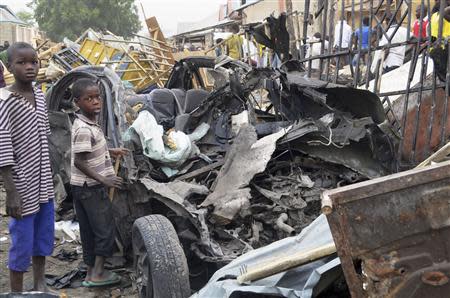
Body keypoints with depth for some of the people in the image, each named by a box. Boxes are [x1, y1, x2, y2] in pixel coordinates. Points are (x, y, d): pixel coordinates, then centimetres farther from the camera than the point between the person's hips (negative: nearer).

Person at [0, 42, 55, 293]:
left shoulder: (39, 94, 4)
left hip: (44, 183, 7)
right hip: (23, 186, -7)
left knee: (44, 236, 19)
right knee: (22, 243, 3)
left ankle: (40, 284, 37)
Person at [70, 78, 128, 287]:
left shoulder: (89, 123, 7)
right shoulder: (84, 130, -23)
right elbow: (79, 162, -25)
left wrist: (110, 151, 20)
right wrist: (103, 180, -23)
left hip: (82, 186, 9)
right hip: (90, 187, -9)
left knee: (89, 231, 15)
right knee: (104, 229, 0)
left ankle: (92, 272, 26)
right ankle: (97, 274, 6)